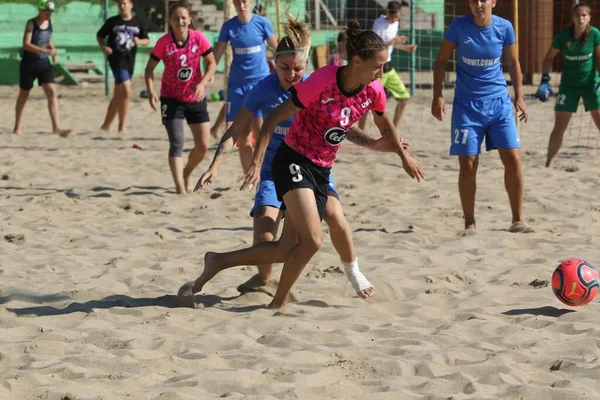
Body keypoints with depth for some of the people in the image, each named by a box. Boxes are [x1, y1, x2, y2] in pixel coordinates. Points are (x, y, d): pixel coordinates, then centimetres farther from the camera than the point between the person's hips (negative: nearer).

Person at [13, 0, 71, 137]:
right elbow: (26, 44, -24)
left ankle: (56, 127, -19)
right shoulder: (31, 23, -13)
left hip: (44, 63, 4)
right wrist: (46, 51, -33)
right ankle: (17, 127, 26)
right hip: (29, 64, -4)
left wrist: (54, 51, 5)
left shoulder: (50, 22, 4)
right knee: (24, 95, 10)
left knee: (52, 92, -12)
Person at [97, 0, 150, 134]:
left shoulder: (137, 23, 8)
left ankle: (106, 125, 25)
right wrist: (103, 47, -9)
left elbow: (147, 40, 11)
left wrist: (139, 41, -11)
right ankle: (122, 126, -9)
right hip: (116, 59, -4)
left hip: (129, 60, 4)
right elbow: (100, 35, 10)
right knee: (126, 91, -18)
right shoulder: (112, 22, 1)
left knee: (118, 95, 12)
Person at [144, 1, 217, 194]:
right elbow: (150, 68, -6)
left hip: (196, 98, 2)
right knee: (177, 143, -12)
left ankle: (187, 173, 33)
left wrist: (202, 83, -19)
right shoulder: (164, 42, -14)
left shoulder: (199, 39, -11)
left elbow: (212, 64, -2)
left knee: (203, 145, 4)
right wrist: (150, 91, -22)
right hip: (171, 98, -2)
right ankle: (181, 189, -11)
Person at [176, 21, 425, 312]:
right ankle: (280, 302, -1)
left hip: (321, 171, 6)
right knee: (312, 239, -21)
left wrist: (404, 157, 31)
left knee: (288, 249, 1)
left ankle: (218, 262, 17)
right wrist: (257, 163, -24)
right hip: (293, 161, -6)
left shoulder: (373, 91, -5)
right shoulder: (322, 81, -22)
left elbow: (385, 125, 19)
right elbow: (274, 118, -17)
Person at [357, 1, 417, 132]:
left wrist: (406, 48, 8)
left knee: (404, 97, 9)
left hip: (388, 66, 9)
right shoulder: (379, 24, -18)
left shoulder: (396, 23, 8)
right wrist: (393, 41, -28)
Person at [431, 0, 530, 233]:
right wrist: (438, 96, -10)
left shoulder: (504, 28, -3)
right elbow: (441, 61, -1)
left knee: (513, 159, -7)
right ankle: (469, 223, 10)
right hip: (467, 105, -1)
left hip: (499, 102, 2)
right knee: (468, 165, -3)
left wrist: (519, 97, 7)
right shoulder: (458, 27, -8)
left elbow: (513, 63, 11)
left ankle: (518, 219, 4)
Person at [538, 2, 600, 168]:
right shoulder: (562, 36, -12)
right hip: (568, 85, 0)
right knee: (559, 127, -2)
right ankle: (549, 164, 9)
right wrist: (545, 80, -9)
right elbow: (549, 58, 0)